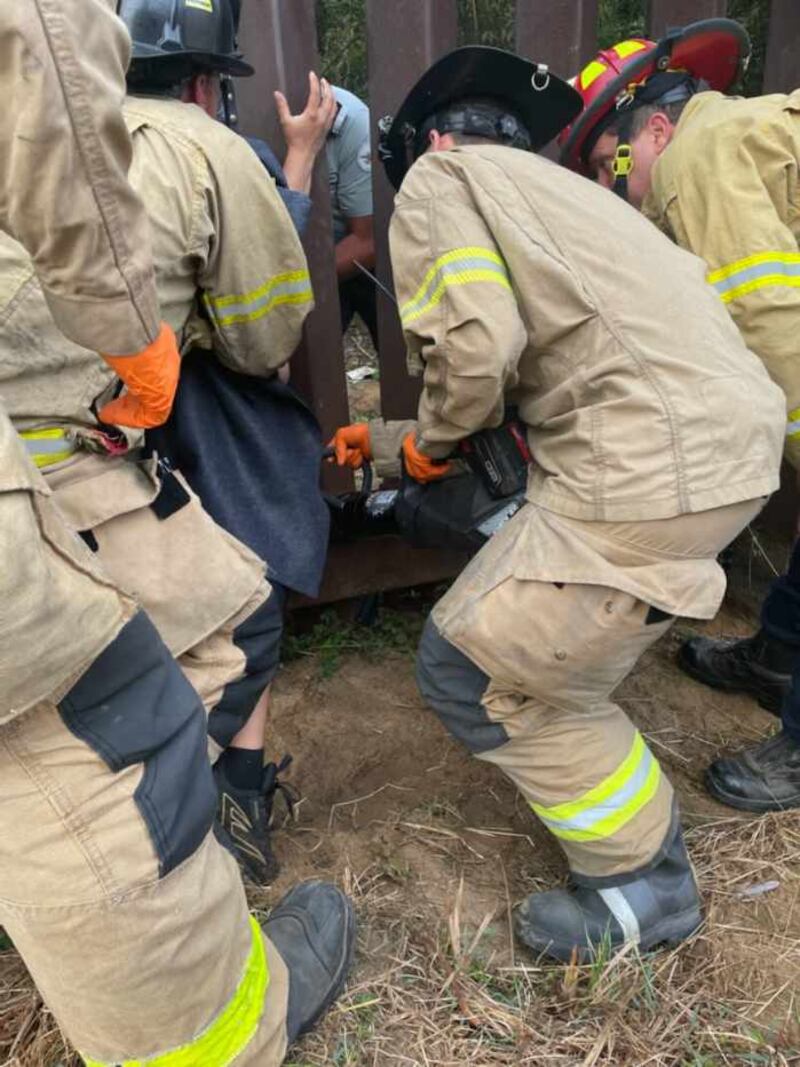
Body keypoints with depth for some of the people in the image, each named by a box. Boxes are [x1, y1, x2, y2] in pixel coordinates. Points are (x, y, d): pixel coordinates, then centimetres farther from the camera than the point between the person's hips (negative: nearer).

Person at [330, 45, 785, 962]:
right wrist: (389, 438, 35)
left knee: (471, 671, 5)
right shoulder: (554, 188, 31)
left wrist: (432, 441, 8)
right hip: (729, 429, 10)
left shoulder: (440, 177, 5)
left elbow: (476, 341, -14)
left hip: (654, 463, -10)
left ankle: (644, 882, 20)